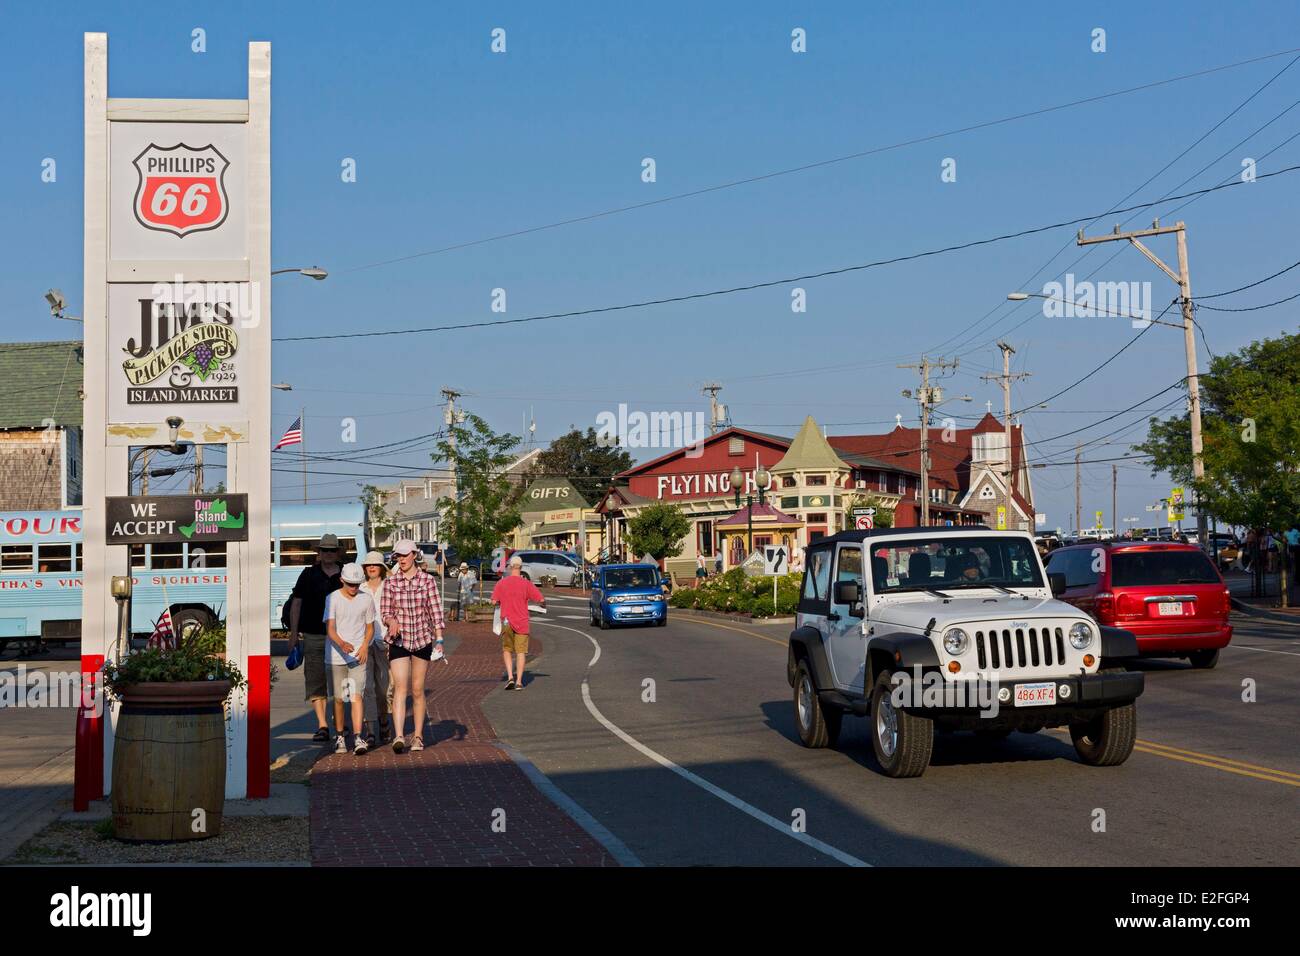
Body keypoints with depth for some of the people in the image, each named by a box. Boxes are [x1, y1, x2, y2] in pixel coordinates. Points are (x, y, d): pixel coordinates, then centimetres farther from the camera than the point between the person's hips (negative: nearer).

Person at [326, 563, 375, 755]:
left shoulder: (366, 599, 5)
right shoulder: (333, 599, -3)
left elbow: (370, 627, 14)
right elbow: (330, 628, -13)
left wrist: (365, 646, -5)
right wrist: (341, 643, -32)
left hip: (358, 655, 0)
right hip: (336, 655, 0)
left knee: (357, 696, -12)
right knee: (338, 698, 7)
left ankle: (358, 738, -18)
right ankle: (340, 738, 19)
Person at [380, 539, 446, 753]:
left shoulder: (428, 580, 1)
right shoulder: (390, 582, 2)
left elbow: (436, 611, 1)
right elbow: (384, 611, 4)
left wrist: (439, 640, -5)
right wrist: (391, 620, -18)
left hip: (422, 639, 1)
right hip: (398, 640, -1)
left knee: (417, 690, 7)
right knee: (400, 688, -13)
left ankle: (418, 736, 18)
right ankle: (399, 736, -23)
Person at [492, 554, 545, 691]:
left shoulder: (501, 583, -3)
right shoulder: (526, 583, -7)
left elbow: (494, 601, -4)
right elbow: (541, 599, -7)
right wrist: (543, 604, 17)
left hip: (506, 622, 1)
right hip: (522, 623, -1)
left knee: (507, 650, 15)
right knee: (521, 652, 5)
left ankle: (510, 677, -1)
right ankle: (519, 682, 1)